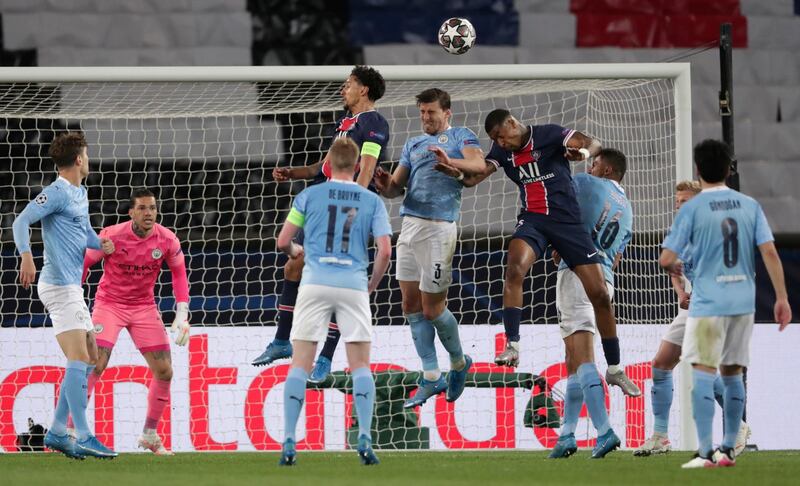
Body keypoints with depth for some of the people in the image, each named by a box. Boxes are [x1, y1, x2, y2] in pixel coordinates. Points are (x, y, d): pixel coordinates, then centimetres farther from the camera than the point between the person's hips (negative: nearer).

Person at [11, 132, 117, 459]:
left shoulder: (81, 193, 17)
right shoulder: (57, 192, -11)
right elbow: (22, 221, -20)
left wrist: (100, 243, 3)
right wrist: (26, 256, -35)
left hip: (72, 285, 10)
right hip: (59, 285, -10)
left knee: (89, 359, 12)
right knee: (79, 358, -16)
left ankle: (57, 432, 15)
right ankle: (82, 437, -21)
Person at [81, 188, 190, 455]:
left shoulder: (167, 240, -10)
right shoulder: (113, 236, -18)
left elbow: (179, 273, 5)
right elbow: (84, 263, -6)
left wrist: (182, 314, -1)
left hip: (144, 306, 4)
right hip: (109, 303, -4)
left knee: (164, 371, -1)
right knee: (95, 366, -19)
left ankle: (149, 435, 15)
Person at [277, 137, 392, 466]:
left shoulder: (310, 195, 4)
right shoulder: (372, 201, 6)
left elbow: (282, 242, 4)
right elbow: (385, 251, 0)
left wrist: (296, 252, 27)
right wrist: (371, 286, 15)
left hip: (315, 282, 0)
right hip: (353, 284, 0)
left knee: (300, 365, 2)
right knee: (360, 365, 7)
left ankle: (289, 442, -4)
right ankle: (364, 438, -6)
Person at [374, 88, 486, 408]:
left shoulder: (461, 137, 4)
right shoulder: (413, 144, 21)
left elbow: (479, 164, -16)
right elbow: (396, 188, 16)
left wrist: (449, 162, -35)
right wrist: (385, 186, -8)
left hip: (438, 228, -7)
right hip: (409, 225, 7)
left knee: (432, 308, -4)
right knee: (411, 304, 6)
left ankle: (459, 363, 19)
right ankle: (431, 377, 12)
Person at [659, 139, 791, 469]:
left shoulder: (691, 210, -6)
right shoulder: (749, 206, 5)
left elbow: (666, 259, -7)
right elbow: (770, 252, 0)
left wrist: (674, 268, 17)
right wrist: (781, 298, 3)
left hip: (708, 303, -4)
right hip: (743, 302, 5)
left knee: (703, 373, -4)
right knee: (732, 374, 14)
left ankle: (706, 452, -12)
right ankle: (728, 449, 15)